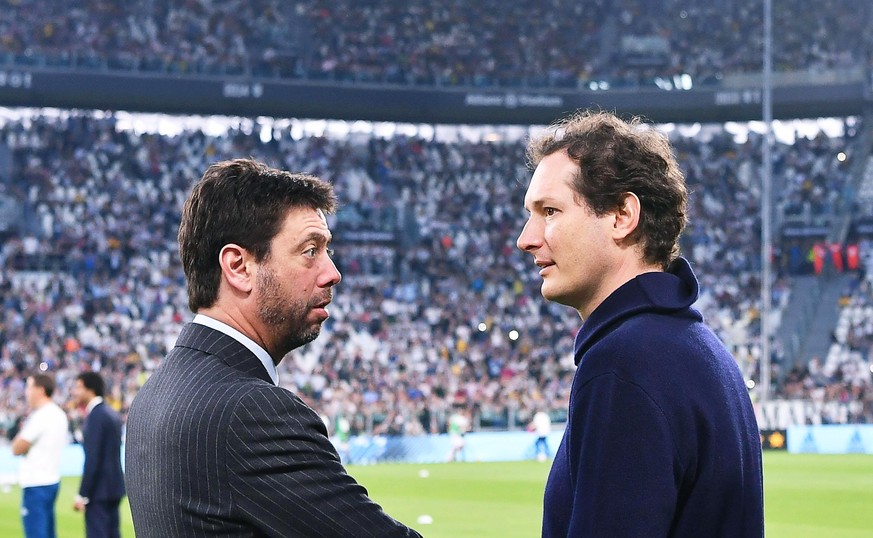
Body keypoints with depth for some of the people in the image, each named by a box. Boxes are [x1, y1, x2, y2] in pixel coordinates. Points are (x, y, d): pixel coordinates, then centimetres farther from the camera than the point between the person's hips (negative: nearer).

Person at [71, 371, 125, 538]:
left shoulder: (96, 416, -15)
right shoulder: (112, 414, 14)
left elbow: (92, 460, -19)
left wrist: (82, 495, -17)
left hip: (99, 490, -9)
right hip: (114, 487, 9)